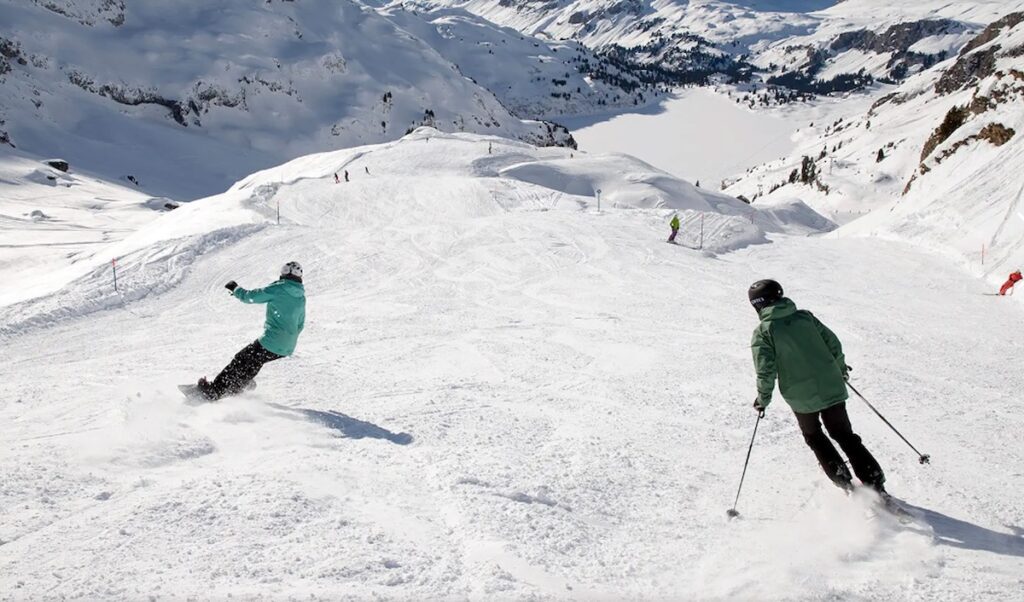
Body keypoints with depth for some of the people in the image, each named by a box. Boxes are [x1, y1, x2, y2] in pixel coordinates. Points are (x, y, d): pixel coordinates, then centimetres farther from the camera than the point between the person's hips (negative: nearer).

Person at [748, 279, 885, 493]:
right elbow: (833, 342, 7)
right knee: (845, 435, 17)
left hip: (801, 396, -3)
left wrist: (763, 397, -1)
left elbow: (766, 370, -14)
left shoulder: (762, 332, -7)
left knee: (814, 437, 23)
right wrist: (840, 367, 23)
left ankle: (844, 482, 18)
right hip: (831, 387, 3)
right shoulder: (804, 316, 4)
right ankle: (876, 484, 13)